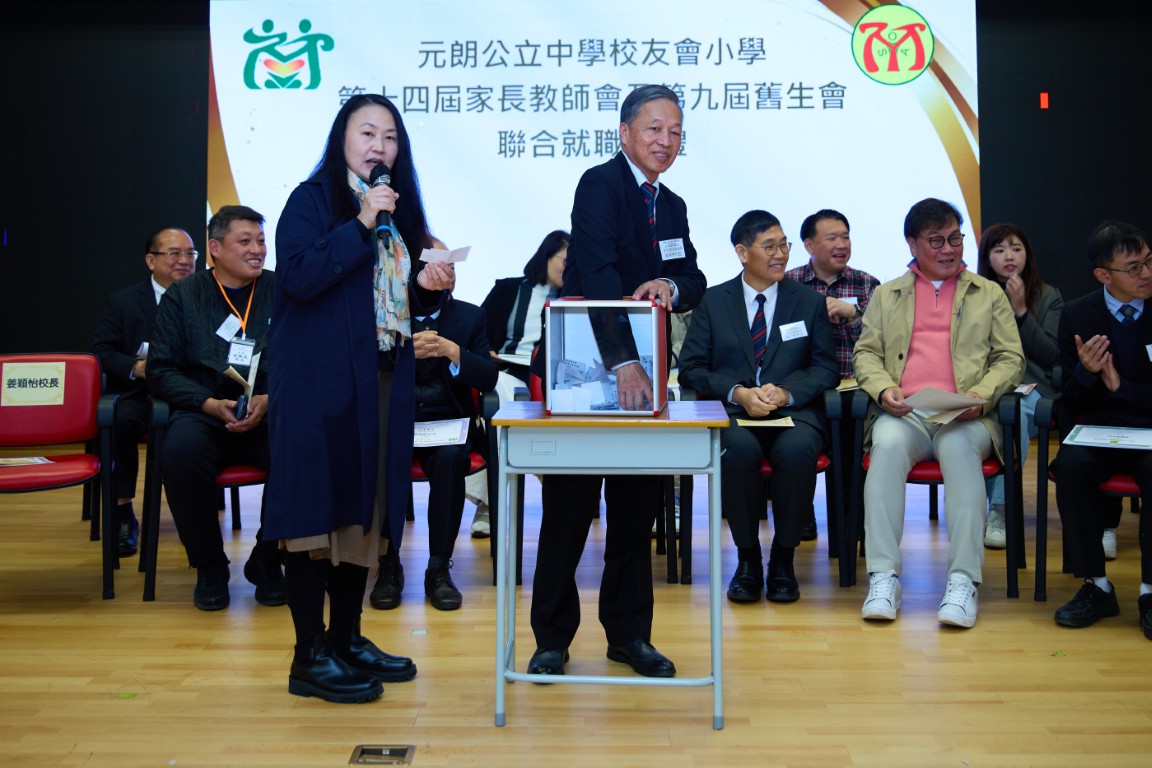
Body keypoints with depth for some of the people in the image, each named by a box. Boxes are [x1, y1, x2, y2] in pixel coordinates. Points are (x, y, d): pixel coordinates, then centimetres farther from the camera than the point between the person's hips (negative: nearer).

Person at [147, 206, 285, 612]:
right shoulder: (182, 296, 11)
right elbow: (161, 370, 5)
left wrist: (269, 401, -14)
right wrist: (211, 404, -11)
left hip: (270, 413, 0)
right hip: (203, 413, 0)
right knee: (180, 452, -34)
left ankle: (266, 562, -7)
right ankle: (209, 566, -10)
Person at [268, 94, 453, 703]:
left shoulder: (398, 207, 17)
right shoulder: (312, 199, -3)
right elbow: (298, 276, -18)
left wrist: (427, 285, 2)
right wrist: (361, 226, -20)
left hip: (382, 384, 7)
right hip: (319, 382, -7)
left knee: (365, 511, 11)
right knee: (317, 511, -4)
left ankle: (347, 638, 23)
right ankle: (310, 657, 5)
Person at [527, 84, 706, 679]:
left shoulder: (673, 207, 15)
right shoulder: (600, 185, -10)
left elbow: (695, 282, 11)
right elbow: (598, 276, -24)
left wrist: (671, 284, -14)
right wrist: (621, 361, -34)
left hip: (640, 368, 7)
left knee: (636, 510, 11)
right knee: (568, 508, 3)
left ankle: (629, 634, 23)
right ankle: (552, 638, 16)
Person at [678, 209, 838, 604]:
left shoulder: (809, 302, 15)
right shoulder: (713, 301, 11)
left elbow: (826, 368, 9)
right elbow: (691, 369, 5)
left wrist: (786, 392, -11)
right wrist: (738, 393, -13)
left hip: (794, 411, 1)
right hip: (731, 413, 0)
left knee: (797, 450, -35)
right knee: (740, 448, -36)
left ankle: (783, 560, -14)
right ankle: (747, 559, -15)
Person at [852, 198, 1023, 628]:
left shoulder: (989, 294, 22)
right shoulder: (887, 295, 24)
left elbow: (1011, 359, 13)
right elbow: (865, 353, 15)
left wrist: (981, 395, -7)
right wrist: (883, 388, -7)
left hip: (965, 418, 0)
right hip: (904, 413, 1)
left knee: (959, 448, -36)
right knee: (887, 445, -34)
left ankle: (963, 580, -35)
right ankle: (883, 577, -34)